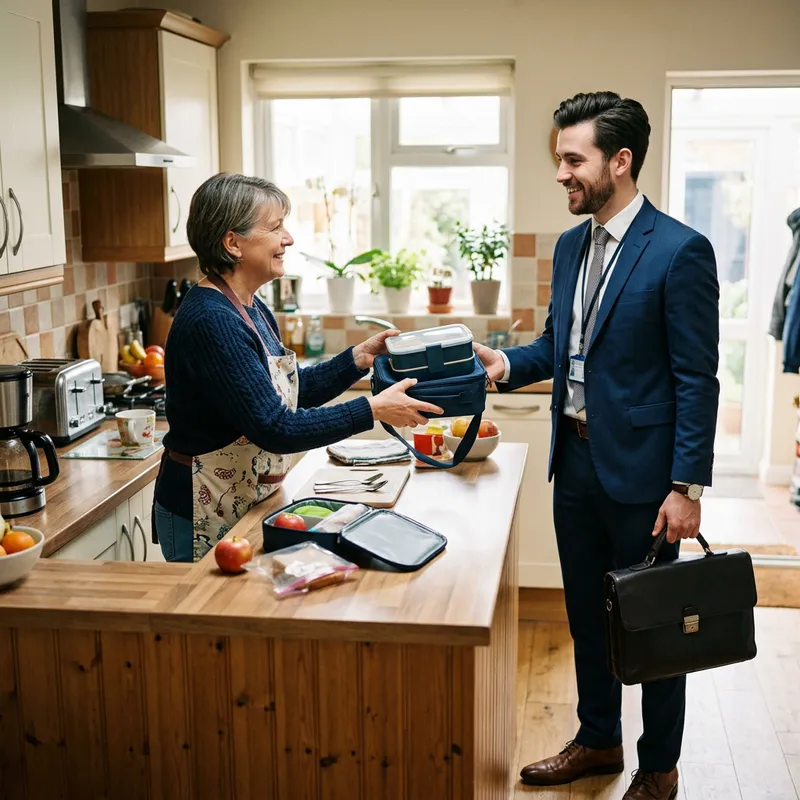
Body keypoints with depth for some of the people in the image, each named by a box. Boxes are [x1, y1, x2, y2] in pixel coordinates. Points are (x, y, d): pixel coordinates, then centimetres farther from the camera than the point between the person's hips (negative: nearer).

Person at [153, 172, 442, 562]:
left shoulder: (251, 309, 6)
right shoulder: (211, 322, -25)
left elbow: (292, 390, 15)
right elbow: (274, 428, -27)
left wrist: (359, 358, 3)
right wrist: (373, 410, -24)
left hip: (248, 508, 9)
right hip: (206, 520, -9)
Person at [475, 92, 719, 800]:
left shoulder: (679, 251, -15)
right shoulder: (570, 246, 9)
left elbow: (697, 380, -16)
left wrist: (687, 486, -18)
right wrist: (506, 363, -4)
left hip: (640, 472, -7)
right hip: (576, 462, 7)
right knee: (587, 612, 19)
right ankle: (598, 740, 39)